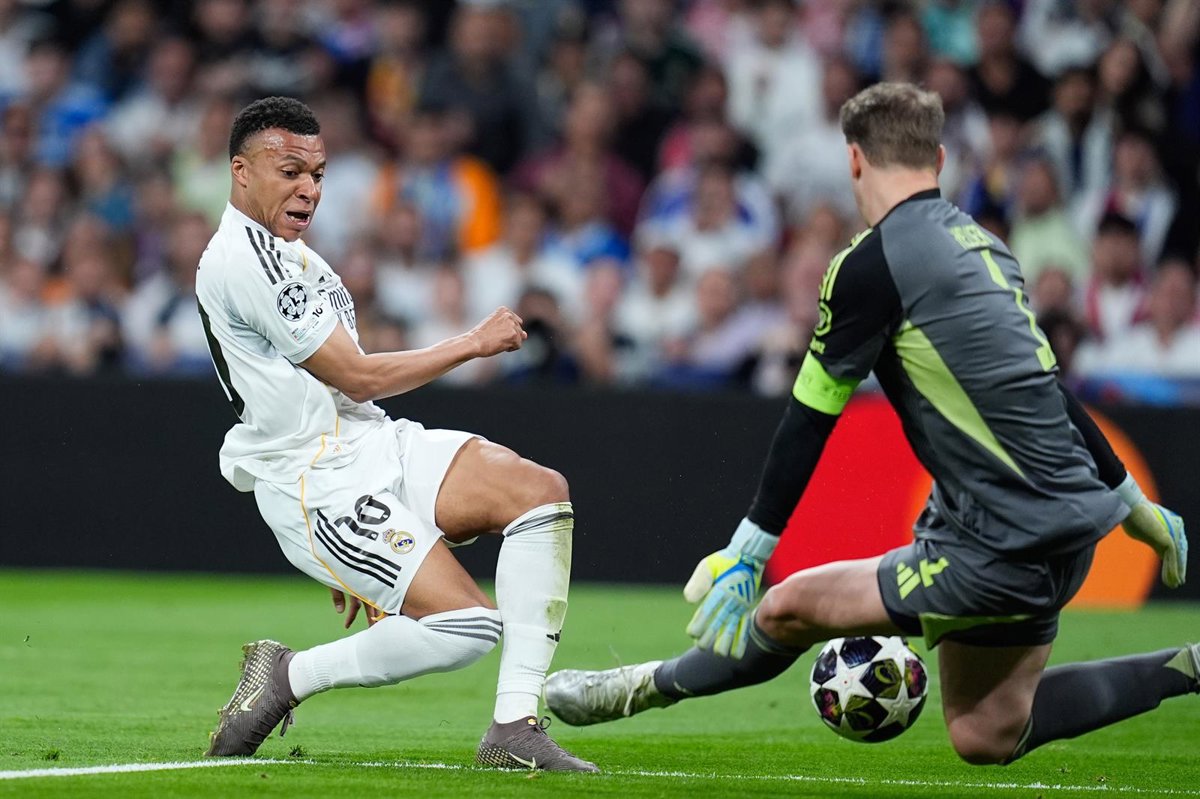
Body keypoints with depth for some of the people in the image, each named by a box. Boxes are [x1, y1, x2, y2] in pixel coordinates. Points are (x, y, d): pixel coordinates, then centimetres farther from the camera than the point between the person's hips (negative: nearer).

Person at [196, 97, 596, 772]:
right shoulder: (243, 257, -13)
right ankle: (290, 675, -2)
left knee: (540, 490, -13)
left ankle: (514, 728, -14)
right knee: (468, 627, -23)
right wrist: (474, 343, -3)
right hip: (315, 488, -10)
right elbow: (355, 377, -13)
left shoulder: (287, 255, 21)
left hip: (379, 448, 10)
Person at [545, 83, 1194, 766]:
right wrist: (1135, 504, 32)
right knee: (985, 737, 17)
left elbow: (810, 423, -9)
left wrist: (743, 556, -3)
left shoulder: (873, 262, -12)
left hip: (1003, 548, -8)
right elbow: (1040, 385, 24)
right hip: (1068, 527, 8)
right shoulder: (981, 242, 14)